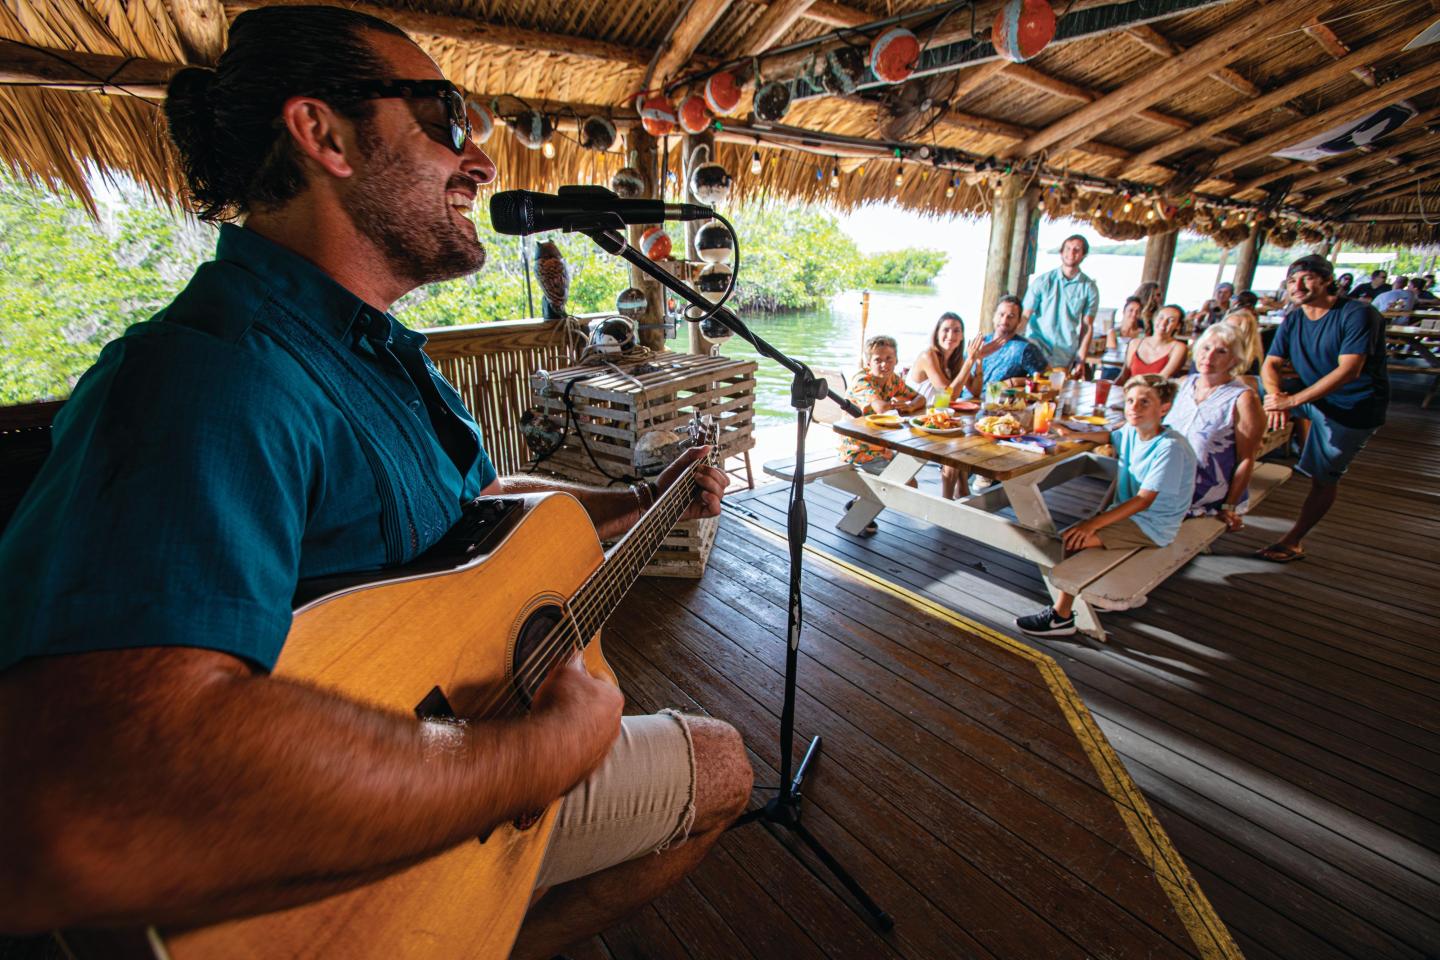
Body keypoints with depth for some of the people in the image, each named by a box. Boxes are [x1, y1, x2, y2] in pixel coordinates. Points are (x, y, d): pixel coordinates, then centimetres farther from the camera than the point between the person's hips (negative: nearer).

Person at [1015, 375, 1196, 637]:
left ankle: (1061, 616, -9)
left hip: (1152, 526, -9)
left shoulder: (1170, 448, -22)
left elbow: (1143, 501, -26)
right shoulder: (1131, 431, 2)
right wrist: (1072, 434, 9)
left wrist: (1093, 524, -31)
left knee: (1073, 540, -22)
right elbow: (1110, 437, 28)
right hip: (1130, 512, 9)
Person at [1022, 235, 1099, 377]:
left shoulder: (1089, 288, 5)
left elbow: (1087, 327, 5)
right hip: (1036, 354, -1)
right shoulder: (1042, 281, 2)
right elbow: (1025, 316, -1)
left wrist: (1081, 360, -2)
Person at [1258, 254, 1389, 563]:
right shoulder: (1292, 320, 0)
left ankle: (1293, 543, 9)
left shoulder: (1359, 314, -19)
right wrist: (1276, 395, -30)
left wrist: (1292, 400, -37)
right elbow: (1271, 364, -8)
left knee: (1324, 478, -1)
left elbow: (1348, 371, -29)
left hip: (1351, 408, -6)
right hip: (1308, 393, 6)